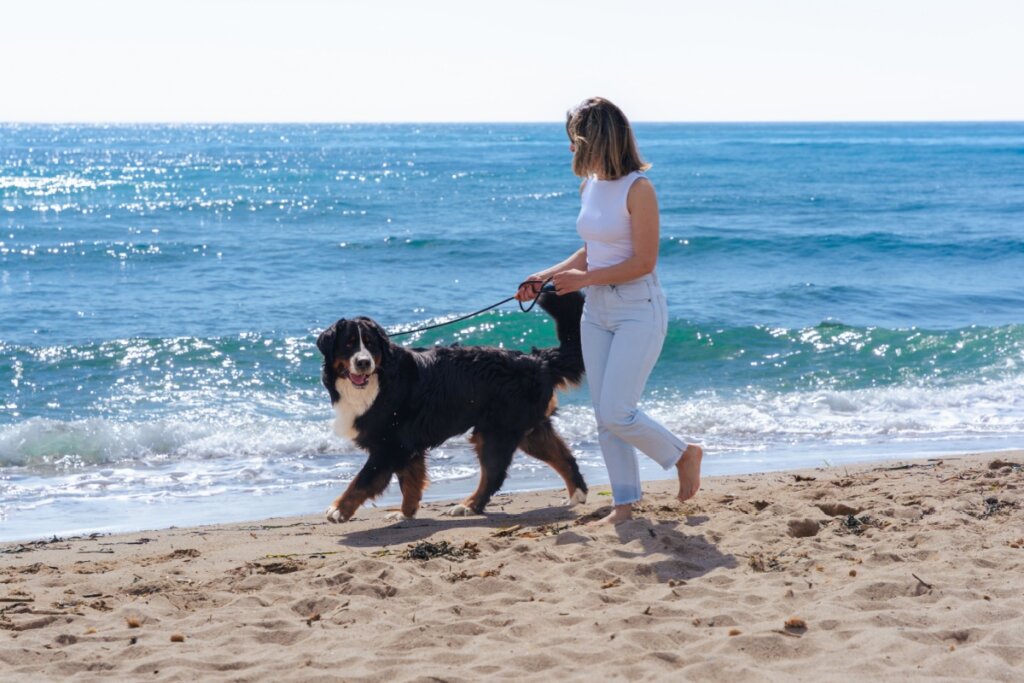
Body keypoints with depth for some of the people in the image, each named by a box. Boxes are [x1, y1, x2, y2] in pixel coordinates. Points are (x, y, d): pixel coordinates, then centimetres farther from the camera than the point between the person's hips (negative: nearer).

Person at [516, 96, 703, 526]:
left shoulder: (637, 188, -16)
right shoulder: (589, 187, 7)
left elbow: (643, 262, -18)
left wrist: (583, 279, -16)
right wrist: (546, 276, 6)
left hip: (638, 312, -8)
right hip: (597, 313, 8)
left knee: (616, 414, -11)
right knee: (604, 416, 7)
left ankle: (684, 455, 14)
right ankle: (624, 505, 16)